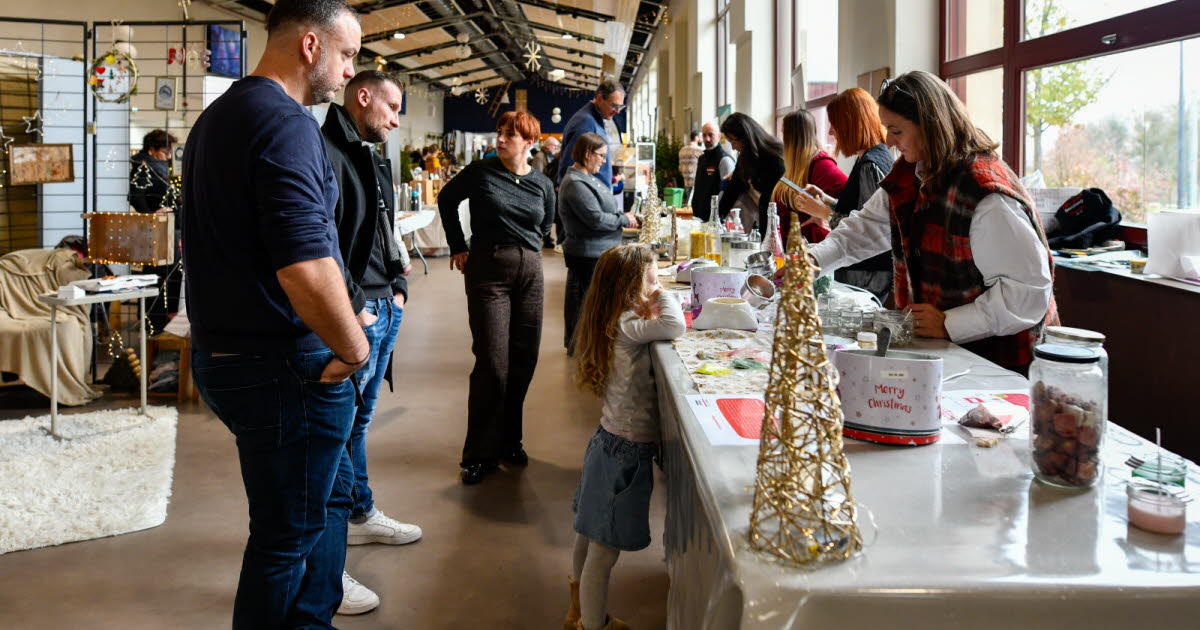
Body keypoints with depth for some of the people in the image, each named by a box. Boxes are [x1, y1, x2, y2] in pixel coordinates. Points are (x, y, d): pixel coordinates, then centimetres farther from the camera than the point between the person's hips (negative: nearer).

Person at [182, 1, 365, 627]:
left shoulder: (214, 118, 14)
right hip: (283, 365, -10)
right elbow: (304, 268, -29)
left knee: (330, 486, 24)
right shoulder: (286, 124, -19)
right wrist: (353, 348, -15)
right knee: (288, 533, 4)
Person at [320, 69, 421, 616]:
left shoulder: (370, 159, 17)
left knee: (357, 423, 22)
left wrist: (397, 285, 12)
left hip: (383, 310, 10)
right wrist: (354, 308, -20)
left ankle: (360, 515, 38)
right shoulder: (325, 153, -14)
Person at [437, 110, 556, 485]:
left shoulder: (542, 185, 5)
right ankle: (481, 453, 5)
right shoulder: (481, 171, -5)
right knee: (493, 364, -7)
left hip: (529, 271, 4)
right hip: (488, 271, -4)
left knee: (524, 361, 9)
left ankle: (509, 440, 26)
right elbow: (447, 200, 10)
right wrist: (457, 247, 9)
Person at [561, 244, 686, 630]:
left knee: (589, 537, 23)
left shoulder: (611, 322, 8)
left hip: (610, 441, 10)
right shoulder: (625, 327, -21)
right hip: (627, 451, -10)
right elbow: (675, 326, -34)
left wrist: (654, 300, -4)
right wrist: (661, 294, -16)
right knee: (604, 551, 2)